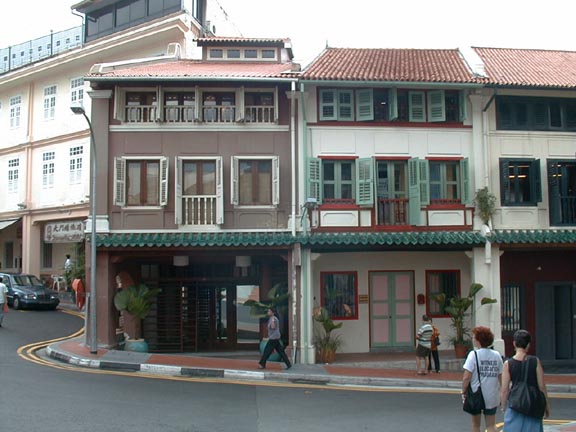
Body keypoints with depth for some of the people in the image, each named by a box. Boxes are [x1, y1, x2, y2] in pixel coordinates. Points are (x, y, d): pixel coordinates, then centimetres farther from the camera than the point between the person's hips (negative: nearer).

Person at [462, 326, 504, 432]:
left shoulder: (474, 354, -12)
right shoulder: (497, 355, 0)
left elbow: (466, 377, -16)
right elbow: (501, 377, 3)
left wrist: (463, 392, -3)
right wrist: (501, 393, 16)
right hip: (492, 396, 3)